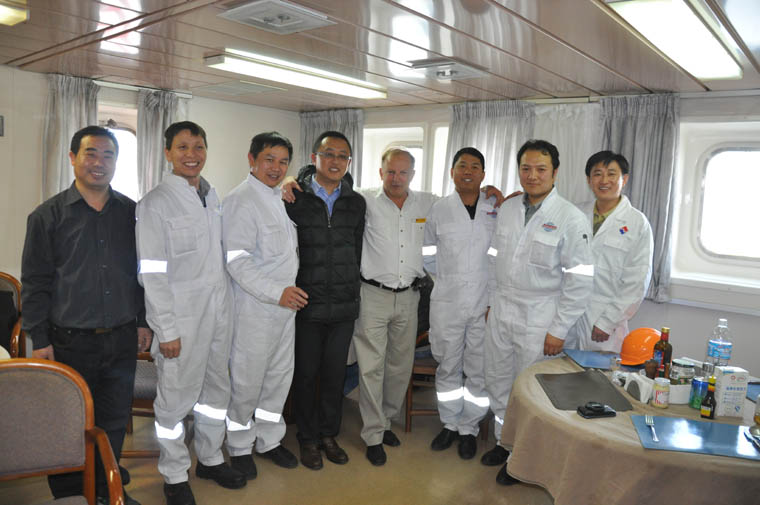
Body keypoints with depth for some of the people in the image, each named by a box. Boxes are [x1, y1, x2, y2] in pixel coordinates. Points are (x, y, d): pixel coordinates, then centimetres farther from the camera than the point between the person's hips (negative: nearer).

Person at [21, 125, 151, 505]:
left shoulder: (131, 213, 5)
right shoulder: (48, 216, -2)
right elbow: (35, 283, -2)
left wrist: (143, 321, 9)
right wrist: (40, 340, -5)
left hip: (122, 339, 3)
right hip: (70, 342, -2)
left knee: (114, 420, 14)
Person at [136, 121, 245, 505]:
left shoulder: (212, 197, 11)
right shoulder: (156, 203, -10)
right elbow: (153, 273, -13)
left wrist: (229, 308, 13)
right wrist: (166, 330, -15)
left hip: (219, 314, 7)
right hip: (181, 319, -6)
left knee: (217, 389, 17)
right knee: (176, 398, 5)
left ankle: (210, 459, 36)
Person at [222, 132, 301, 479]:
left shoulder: (279, 198, 15)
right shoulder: (241, 200, -13)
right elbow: (237, 260, -21)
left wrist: (288, 292, 16)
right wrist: (276, 292, -24)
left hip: (285, 305, 9)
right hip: (254, 308, -8)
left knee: (280, 377, 16)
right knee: (247, 382, 4)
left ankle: (269, 440, 33)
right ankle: (239, 447, 24)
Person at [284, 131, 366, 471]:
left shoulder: (356, 203, 6)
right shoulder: (294, 198, -5)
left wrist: (348, 288, 11)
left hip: (344, 305, 3)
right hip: (307, 304, -3)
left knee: (335, 373, 13)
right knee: (306, 373, 9)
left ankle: (329, 434, 31)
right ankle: (308, 438, 28)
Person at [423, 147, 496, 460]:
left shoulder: (497, 210, 1)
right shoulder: (439, 210, 3)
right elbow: (428, 253, 15)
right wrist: (448, 277, 7)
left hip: (485, 304, 0)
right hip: (447, 303, 1)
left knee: (478, 371, 7)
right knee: (447, 367, 11)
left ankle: (469, 428, 25)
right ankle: (450, 424, 29)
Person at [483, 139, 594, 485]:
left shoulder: (572, 219, -12)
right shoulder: (507, 209, 5)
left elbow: (580, 279, -12)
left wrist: (559, 330, -13)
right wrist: (491, 302, 13)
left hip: (538, 320, -5)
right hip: (501, 311, 5)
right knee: (497, 382, 16)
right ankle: (504, 441, 37)